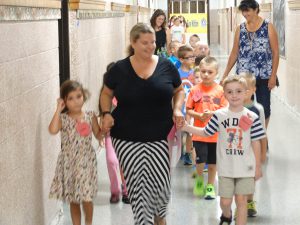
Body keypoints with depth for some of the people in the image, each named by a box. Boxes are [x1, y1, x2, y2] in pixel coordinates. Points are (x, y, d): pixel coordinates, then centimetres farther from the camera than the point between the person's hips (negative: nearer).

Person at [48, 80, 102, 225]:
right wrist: (58, 109, -19)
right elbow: (52, 130, -25)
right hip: (69, 162, 0)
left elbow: (99, 136, 7)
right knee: (73, 199, 10)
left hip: (86, 161, 0)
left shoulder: (90, 116, -2)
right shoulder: (63, 118, -5)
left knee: (86, 197, -2)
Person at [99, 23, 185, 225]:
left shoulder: (166, 66, 0)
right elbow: (106, 93, 13)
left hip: (160, 138, 0)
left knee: (160, 184, 0)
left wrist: (177, 110, -4)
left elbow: (179, 90, 14)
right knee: (137, 185, -1)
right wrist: (107, 114, -5)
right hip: (127, 139, 0)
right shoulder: (120, 69, -1)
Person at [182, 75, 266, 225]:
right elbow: (205, 132, 8)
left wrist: (258, 167, 2)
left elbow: (256, 143, 0)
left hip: (246, 167, -1)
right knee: (225, 201, 8)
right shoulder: (219, 115, -3)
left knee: (241, 200, 3)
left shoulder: (252, 117, -5)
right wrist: (186, 127, -3)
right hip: (226, 167, 1)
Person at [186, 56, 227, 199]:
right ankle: (199, 180, 22)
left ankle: (210, 186, 27)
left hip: (216, 133, 1)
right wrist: (200, 115, -15)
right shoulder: (195, 90, -1)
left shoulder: (220, 90, -2)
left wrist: (212, 113, -18)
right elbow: (188, 110, 2)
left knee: (213, 161, 9)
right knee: (200, 159, -7)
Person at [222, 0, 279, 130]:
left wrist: (273, 75, -10)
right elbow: (234, 53, 9)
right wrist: (225, 74, 6)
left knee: (264, 107, 6)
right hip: (243, 75, 2)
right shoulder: (240, 29, 6)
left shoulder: (268, 27, -4)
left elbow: (275, 53, -4)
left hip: (264, 76, -2)